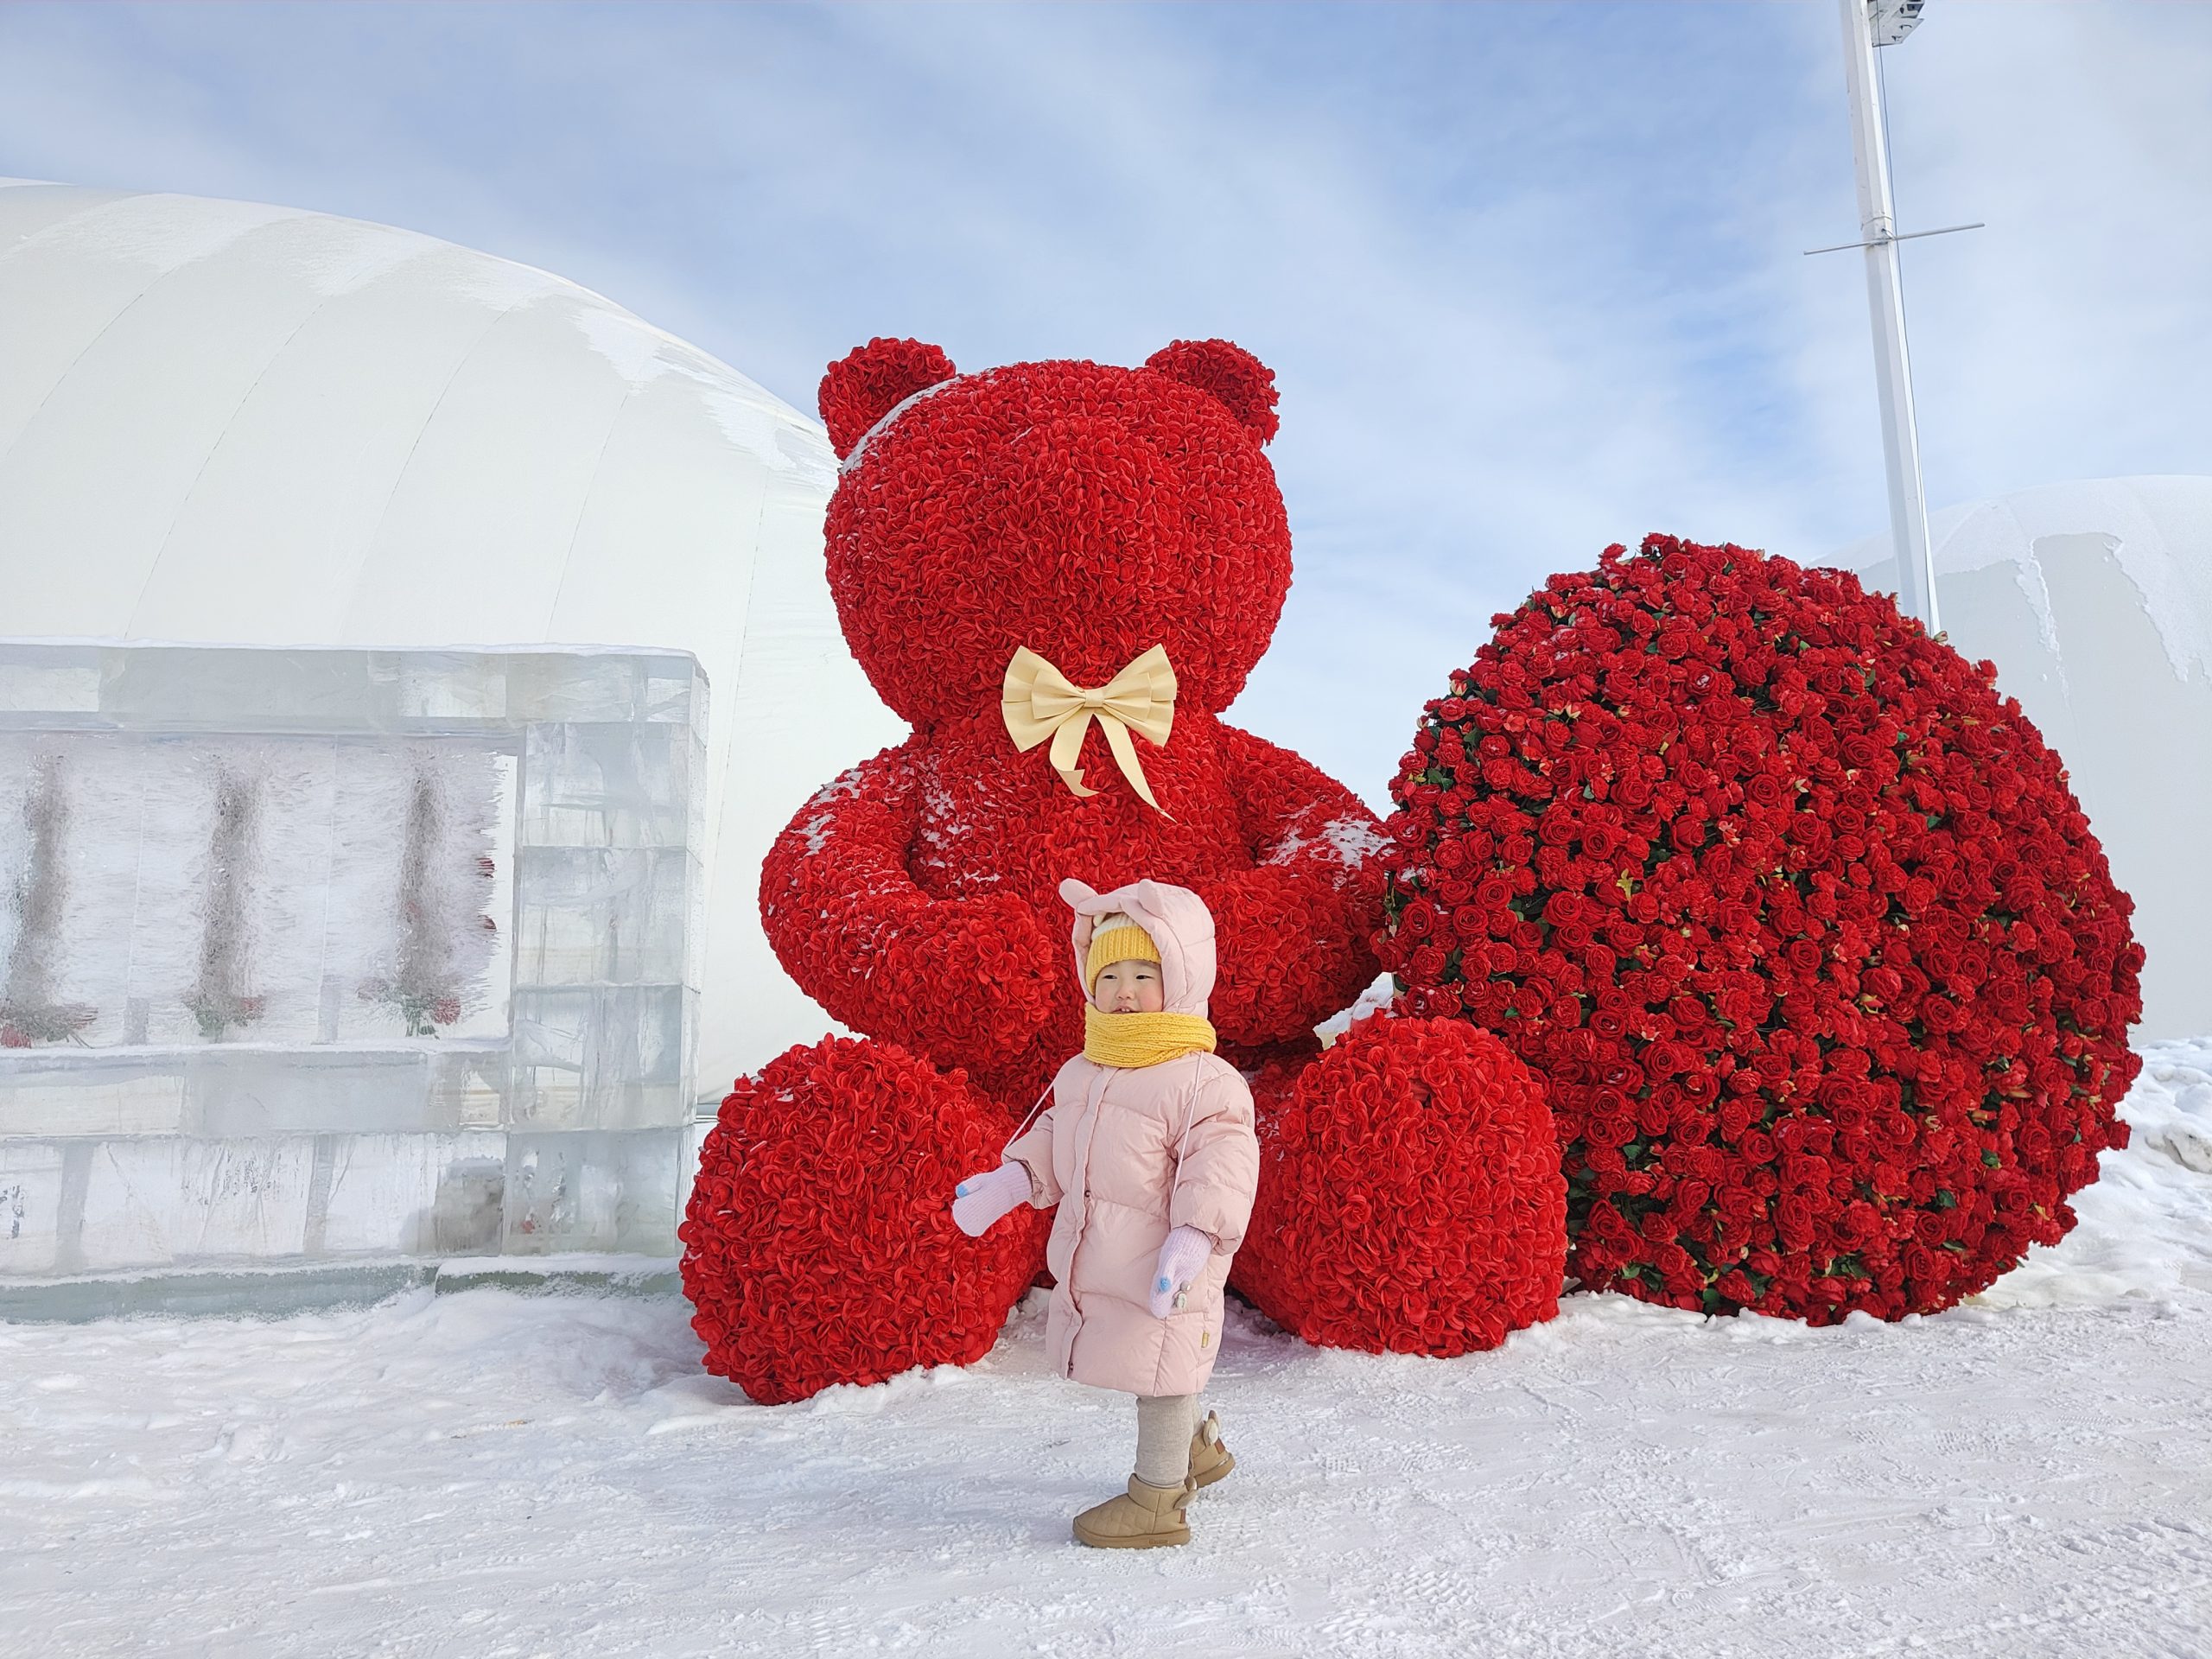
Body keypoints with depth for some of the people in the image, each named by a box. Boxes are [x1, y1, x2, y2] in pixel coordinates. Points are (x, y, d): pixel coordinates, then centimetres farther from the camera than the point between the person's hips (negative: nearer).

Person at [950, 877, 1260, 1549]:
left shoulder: (1204, 1082, -18)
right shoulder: (1081, 1074, 7)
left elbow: (1221, 1166, -23)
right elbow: (1053, 1141, 20)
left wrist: (1193, 1239, -32)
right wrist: (1008, 1181, 9)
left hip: (1161, 1270, -8)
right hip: (1092, 1262, 8)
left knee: (1158, 1374, 6)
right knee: (1145, 1369, 23)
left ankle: (1157, 1497, 25)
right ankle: (1199, 1445, 48)